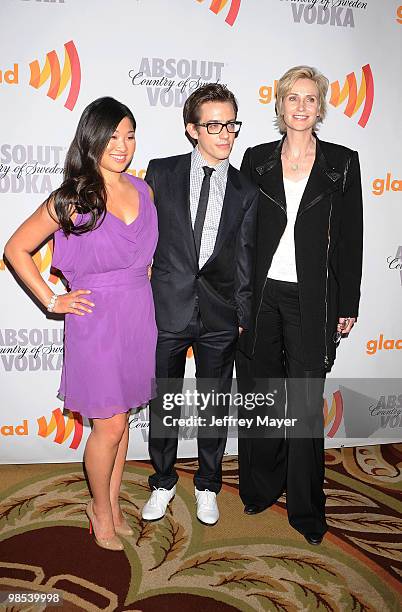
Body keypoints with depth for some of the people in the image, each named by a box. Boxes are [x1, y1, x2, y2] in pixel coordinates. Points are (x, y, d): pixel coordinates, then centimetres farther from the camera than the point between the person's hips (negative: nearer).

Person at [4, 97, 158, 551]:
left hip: (138, 317, 5)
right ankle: (100, 509, 29)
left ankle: (112, 505, 35)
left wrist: (138, 292, 11)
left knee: (121, 418, 16)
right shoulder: (72, 199, -10)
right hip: (96, 320, -5)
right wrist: (52, 301, -5)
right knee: (110, 426, 3)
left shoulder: (142, 191, 5)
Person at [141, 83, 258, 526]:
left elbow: (244, 258, 4)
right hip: (168, 307, 0)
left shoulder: (246, 191, 2)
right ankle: (163, 483, 36)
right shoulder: (161, 173, -1)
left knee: (215, 405, 13)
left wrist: (243, 316, 1)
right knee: (164, 403, 13)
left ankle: (207, 486, 36)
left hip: (219, 315, 1)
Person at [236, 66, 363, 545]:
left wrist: (347, 306, -1)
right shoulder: (257, 160, 7)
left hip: (311, 299, -1)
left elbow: (350, 237, 2)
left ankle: (305, 509, 22)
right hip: (259, 294, 2)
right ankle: (261, 488, 33)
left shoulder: (342, 162, 3)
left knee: (305, 404, 4)